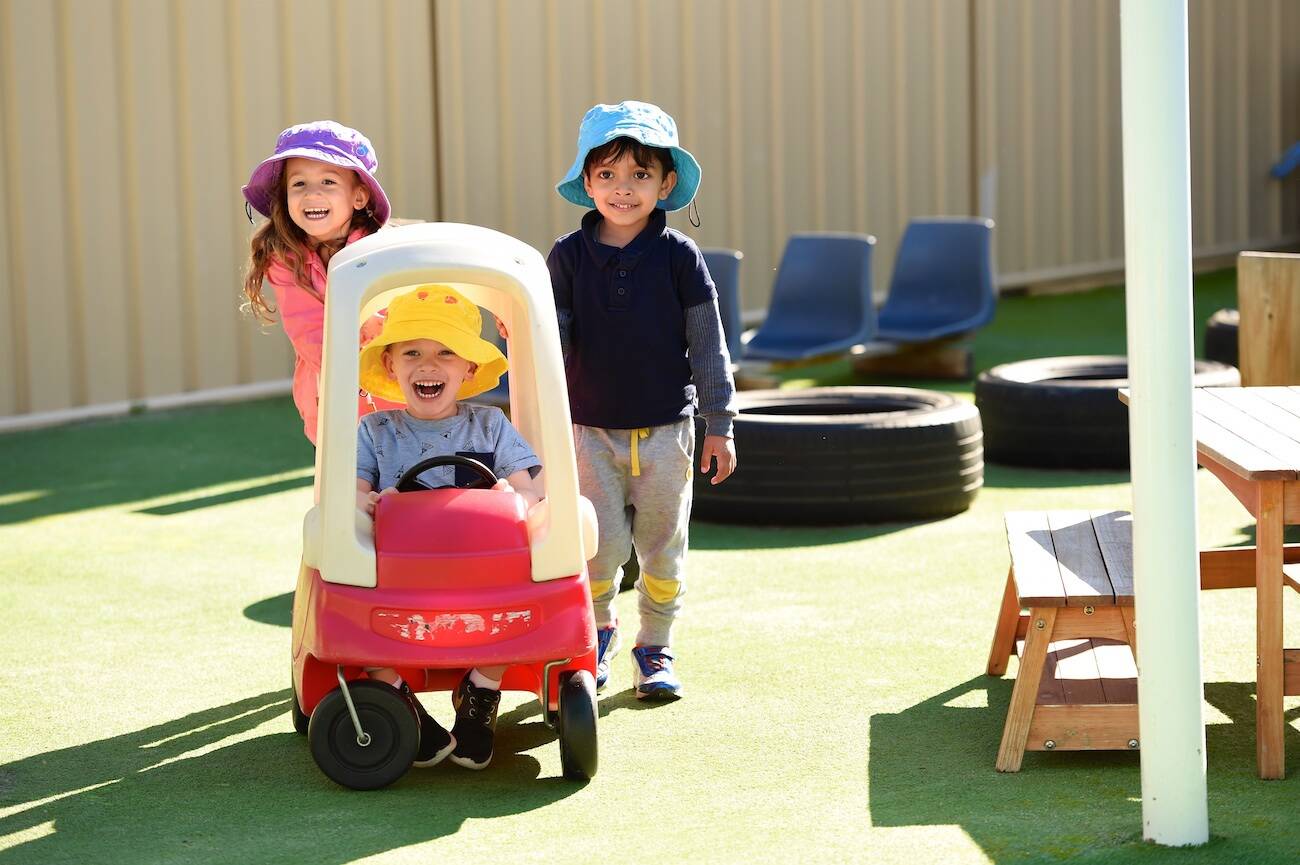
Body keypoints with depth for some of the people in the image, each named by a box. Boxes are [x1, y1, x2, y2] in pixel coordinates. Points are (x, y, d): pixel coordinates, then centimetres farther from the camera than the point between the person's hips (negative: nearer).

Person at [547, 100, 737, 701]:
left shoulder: (679, 257, -4)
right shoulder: (568, 256, -2)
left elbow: (707, 345, 0)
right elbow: (552, 340, 2)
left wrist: (719, 426, 0)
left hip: (666, 427, 0)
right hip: (591, 428, 0)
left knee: (662, 545, 7)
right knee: (599, 545, -2)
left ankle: (655, 647, 23)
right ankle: (597, 630, 24)